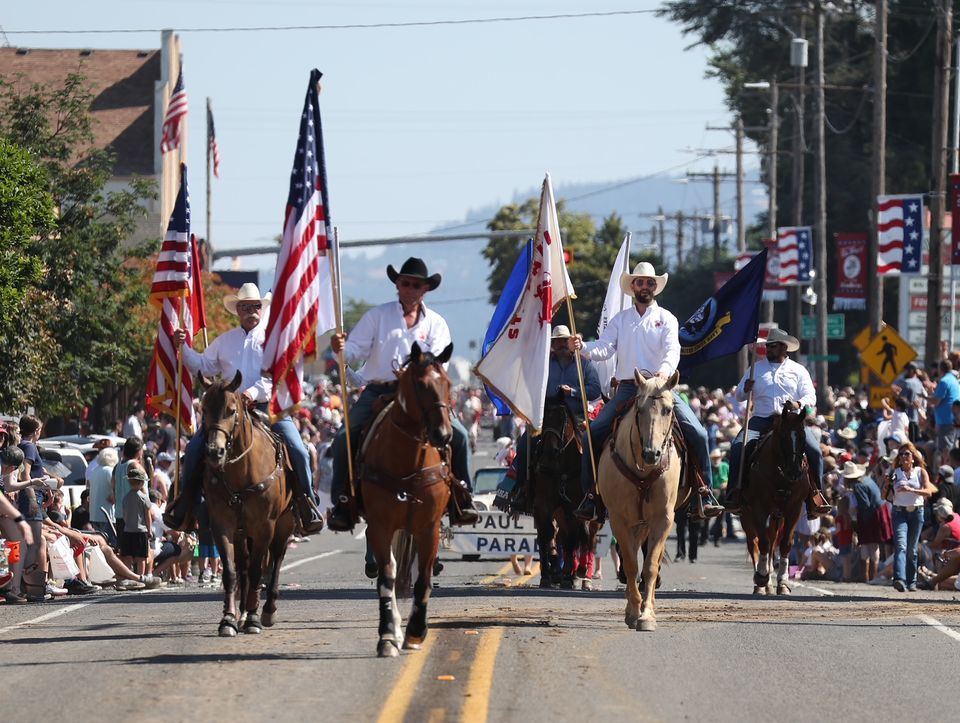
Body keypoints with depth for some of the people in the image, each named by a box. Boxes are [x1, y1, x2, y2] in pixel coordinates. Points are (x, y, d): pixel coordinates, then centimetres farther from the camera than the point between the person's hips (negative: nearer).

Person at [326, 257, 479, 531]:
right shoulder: (377, 316, 9)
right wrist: (341, 348, -24)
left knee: (458, 435, -15)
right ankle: (342, 503, -8)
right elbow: (356, 350, 0)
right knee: (344, 438, -18)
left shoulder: (435, 323, 10)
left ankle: (461, 499, -6)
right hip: (378, 392, 0)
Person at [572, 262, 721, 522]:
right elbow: (604, 349, 1)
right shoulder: (620, 320, 14)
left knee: (697, 433, -17)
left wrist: (665, 369, -31)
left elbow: (672, 350, -9)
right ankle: (589, 494, -4)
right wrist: (583, 347, -21)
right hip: (627, 388, 2)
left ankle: (705, 491, -5)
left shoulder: (666, 319, 7)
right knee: (592, 434, -13)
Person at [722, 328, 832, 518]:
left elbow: (811, 397, 5)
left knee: (814, 451, -23)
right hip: (761, 420, 1)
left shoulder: (799, 371, 12)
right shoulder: (756, 368, 16)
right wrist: (746, 389, -8)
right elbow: (739, 396, 16)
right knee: (738, 447, -25)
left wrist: (799, 404, -18)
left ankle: (816, 498, -15)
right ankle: (733, 496, -21)